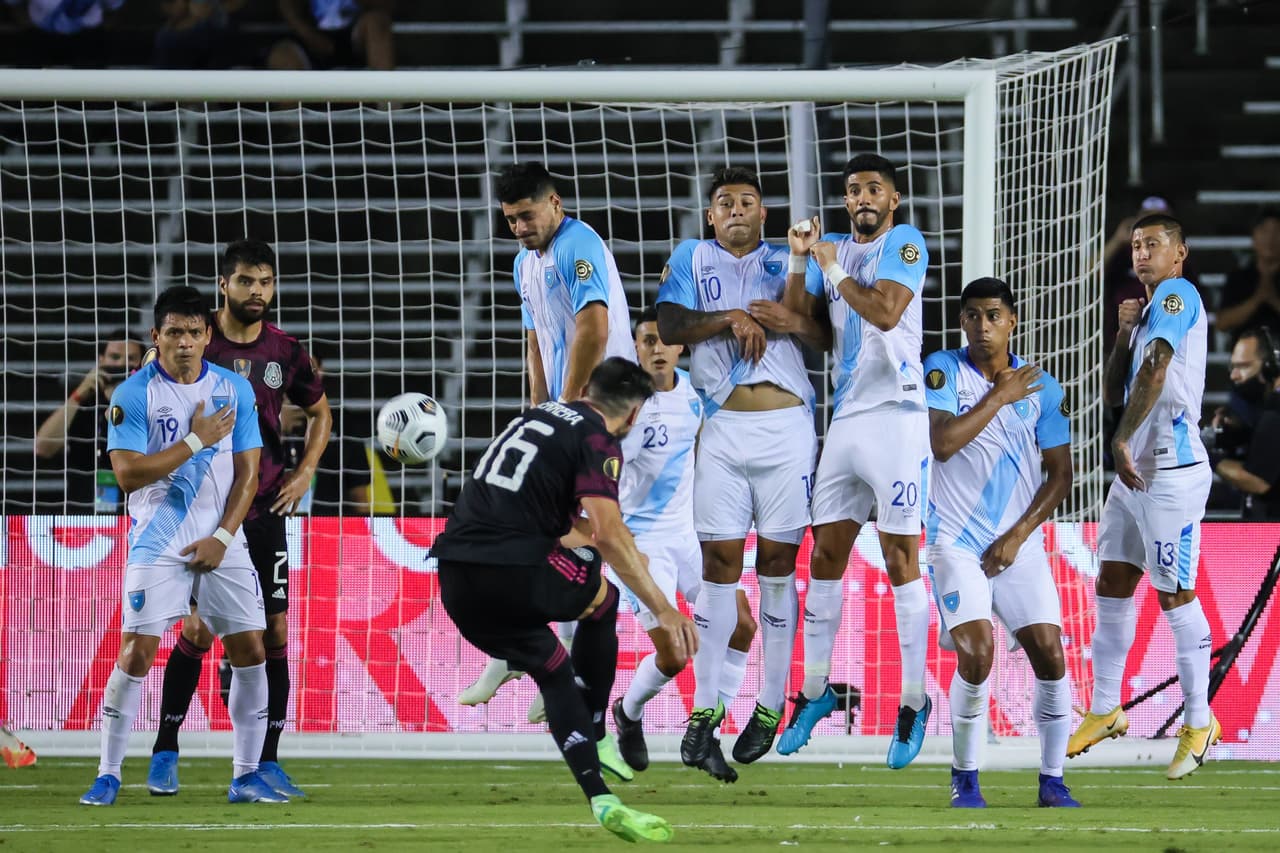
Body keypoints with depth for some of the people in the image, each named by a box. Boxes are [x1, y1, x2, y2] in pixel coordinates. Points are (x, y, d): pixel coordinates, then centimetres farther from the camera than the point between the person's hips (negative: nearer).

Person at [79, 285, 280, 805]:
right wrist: (196, 440, -15)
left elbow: (247, 472, 5)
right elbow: (128, 474, -14)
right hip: (157, 543, -3)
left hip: (222, 543, 3)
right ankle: (108, 777, -1)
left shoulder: (235, 390, 5)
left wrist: (222, 537, -6)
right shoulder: (133, 395, -6)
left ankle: (246, 777, 8)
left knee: (250, 651, -2)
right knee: (136, 653, -10)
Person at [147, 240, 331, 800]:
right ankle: (165, 753, 6)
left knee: (274, 632, -1)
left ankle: (267, 763, 5)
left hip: (265, 511, 3)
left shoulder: (286, 352, 5)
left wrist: (305, 471, 9)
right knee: (198, 631, -8)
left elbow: (319, 412, 21)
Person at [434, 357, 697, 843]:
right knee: (603, 601, 22)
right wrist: (663, 610, -15)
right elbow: (609, 535, -16)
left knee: (553, 671, 17)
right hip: (511, 573, -7)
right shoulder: (599, 442, -3)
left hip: (455, 580, 7)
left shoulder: (541, 416, 22)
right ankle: (595, 739, 21)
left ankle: (600, 800, 6)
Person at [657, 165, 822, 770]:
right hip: (724, 426, 0)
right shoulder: (692, 259, 12)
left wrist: (793, 323, -13)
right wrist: (732, 318, -13)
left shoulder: (787, 262, 14)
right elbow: (669, 327, -2)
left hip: (786, 425, 0)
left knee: (778, 561, 1)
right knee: (719, 561, -4)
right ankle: (706, 707, 0)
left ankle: (770, 706, 6)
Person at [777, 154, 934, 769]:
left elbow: (886, 311, -18)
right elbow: (797, 321, 12)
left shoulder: (904, 243, -4)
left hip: (895, 414, -6)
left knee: (900, 558, -6)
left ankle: (914, 700, -2)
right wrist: (800, 261, -1)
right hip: (845, 419, 6)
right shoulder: (833, 249, 15)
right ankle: (816, 689, 17)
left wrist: (833, 270, -9)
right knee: (826, 554, 7)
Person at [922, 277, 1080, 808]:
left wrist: (1018, 535, -6)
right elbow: (943, 443, -18)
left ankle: (1052, 780, 6)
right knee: (977, 654, -19)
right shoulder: (943, 371, -2)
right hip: (956, 540, -3)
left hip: (1019, 544, 3)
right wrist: (1000, 396, -13)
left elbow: (1061, 472, 5)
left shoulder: (1041, 387, 4)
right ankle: (964, 778, -1)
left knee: (1050, 656, -8)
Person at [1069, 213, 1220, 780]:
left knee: (1175, 596, -6)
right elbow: (1113, 393, 18)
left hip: (1172, 472, -10)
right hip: (1134, 471, 10)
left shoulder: (1178, 296, -8)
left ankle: (1199, 722, 2)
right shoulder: (1148, 310, 20)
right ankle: (1105, 710, 17)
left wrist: (1122, 441, -18)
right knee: (1111, 586, 9)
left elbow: (1155, 371, -19)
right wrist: (1123, 333, 5)